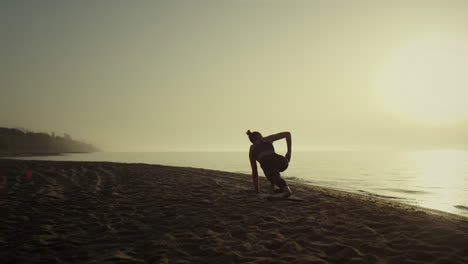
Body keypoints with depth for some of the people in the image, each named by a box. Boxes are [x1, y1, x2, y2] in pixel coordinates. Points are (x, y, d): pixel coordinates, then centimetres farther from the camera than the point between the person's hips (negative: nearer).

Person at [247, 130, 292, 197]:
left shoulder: (251, 150, 35)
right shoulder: (267, 139, 34)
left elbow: (254, 172, 40)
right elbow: (287, 134, 27)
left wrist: (256, 190, 49)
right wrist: (289, 152, 29)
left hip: (268, 165, -3)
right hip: (282, 162, 3)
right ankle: (273, 185, 21)